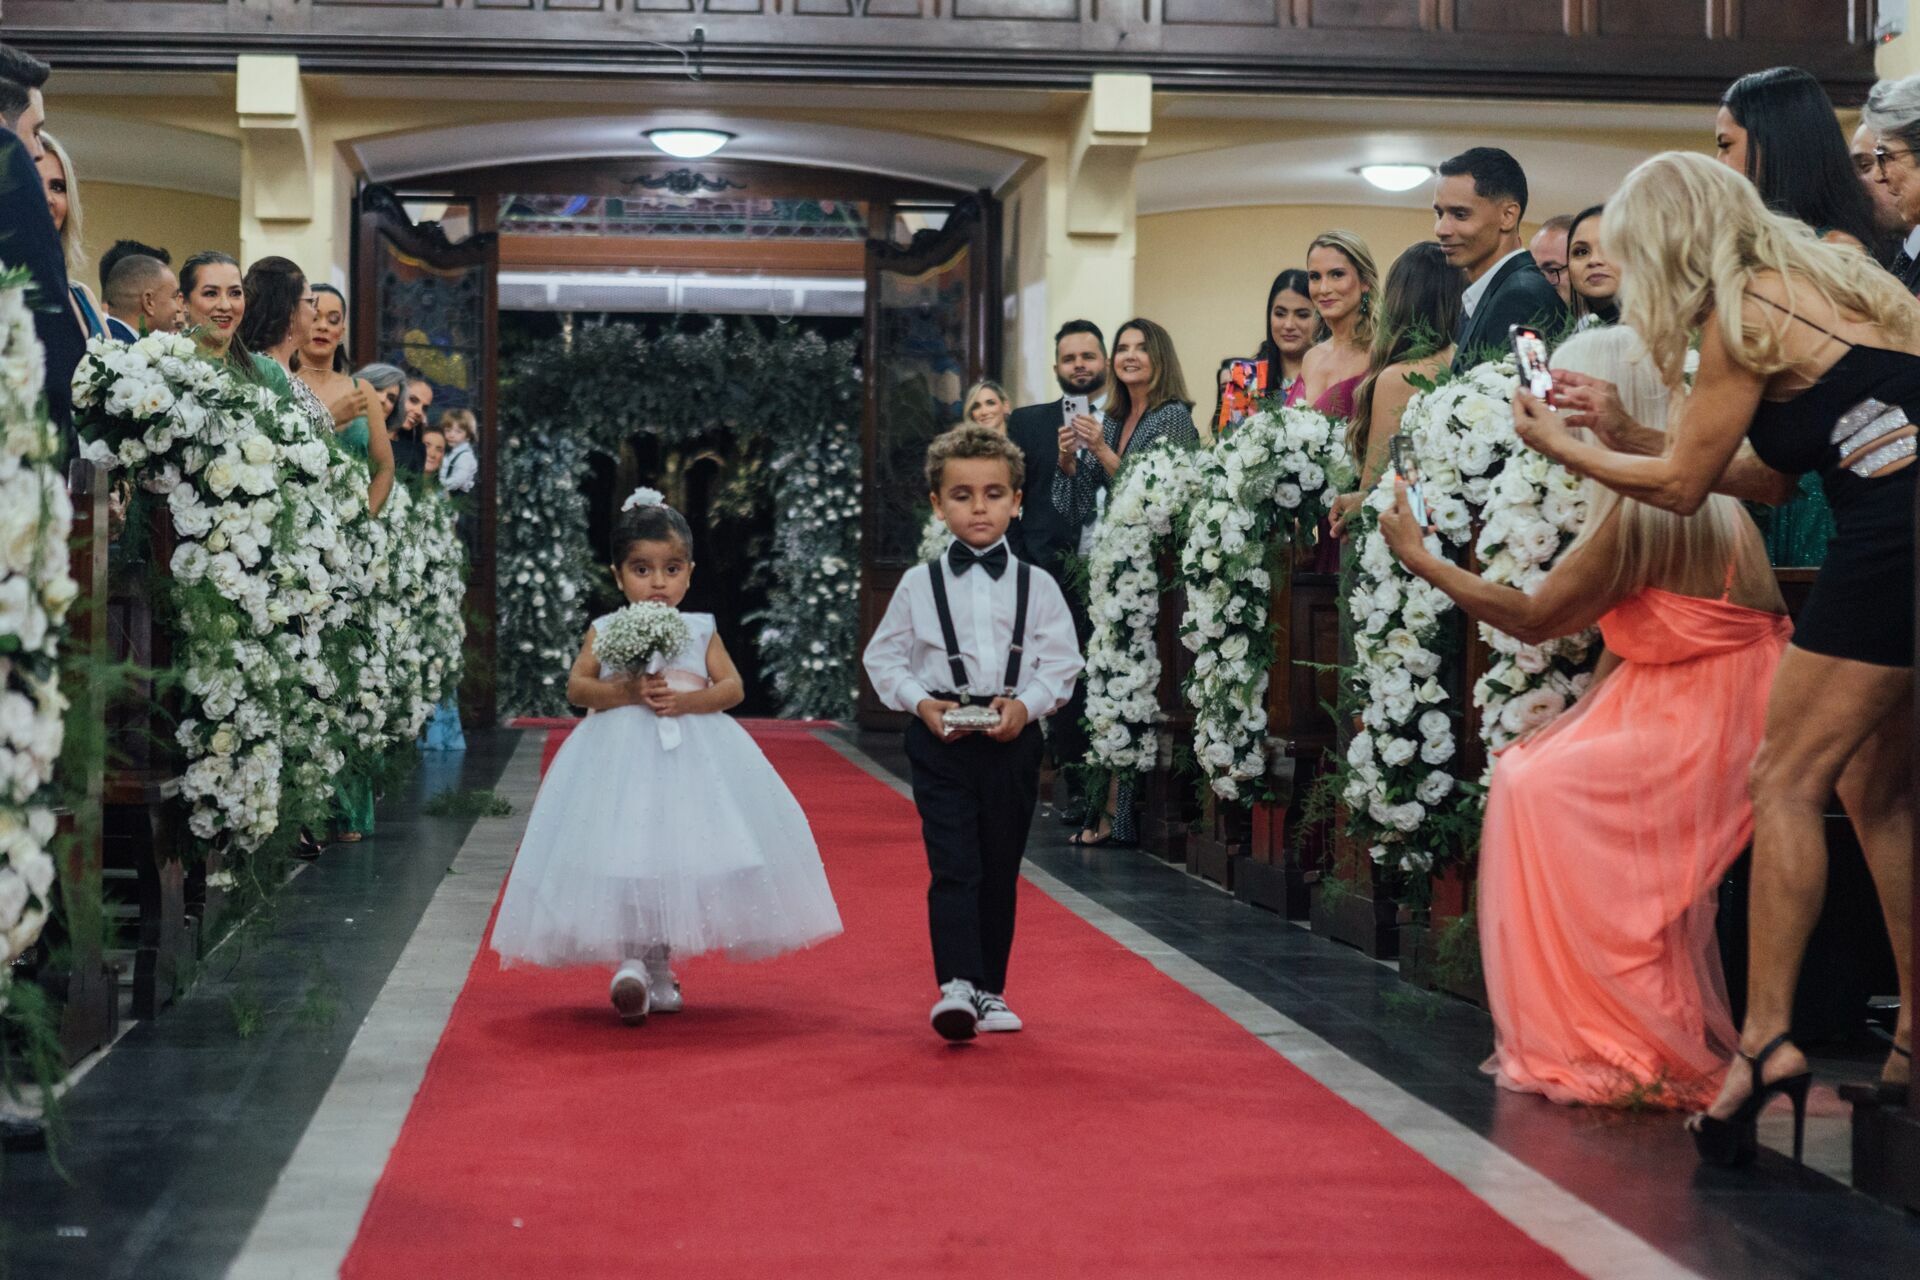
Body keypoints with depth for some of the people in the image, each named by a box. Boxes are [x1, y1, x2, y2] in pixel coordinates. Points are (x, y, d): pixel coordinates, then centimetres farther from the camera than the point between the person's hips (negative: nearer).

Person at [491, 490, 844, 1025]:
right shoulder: (605, 630, 5)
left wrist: (687, 699, -15)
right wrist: (625, 692, -18)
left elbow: (732, 687, 1)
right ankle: (634, 964, -12)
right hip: (621, 758, -2)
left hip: (691, 758, 2)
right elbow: (576, 686, -3)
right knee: (626, 856, -11)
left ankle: (656, 969, 13)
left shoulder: (700, 631, 9)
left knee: (678, 856, 1)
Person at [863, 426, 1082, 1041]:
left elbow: (1061, 661, 3)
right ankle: (957, 986, -18)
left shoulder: (1037, 586, 5)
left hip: (1014, 739, 2)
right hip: (941, 740, -2)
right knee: (954, 867, -12)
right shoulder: (919, 585, 4)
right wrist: (921, 702, -10)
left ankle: (990, 990, 20)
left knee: (1000, 871, 9)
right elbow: (884, 656, 6)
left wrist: (1026, 704, -14)